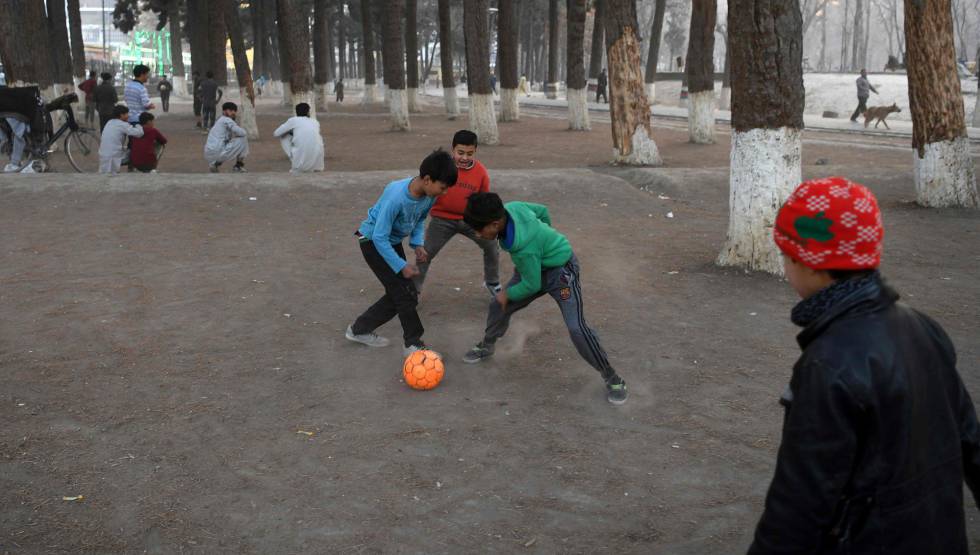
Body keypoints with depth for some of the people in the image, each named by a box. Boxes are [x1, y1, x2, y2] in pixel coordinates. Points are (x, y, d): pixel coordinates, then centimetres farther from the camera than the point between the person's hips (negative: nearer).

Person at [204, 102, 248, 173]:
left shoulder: (219, 121, 23)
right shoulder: (227, 120, -5)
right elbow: (243, 133, -11)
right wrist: (240, 129, 12)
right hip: (217, 153, -9)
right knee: (243, 138, -1)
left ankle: (215, 164, 14)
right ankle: (239, 165, 7)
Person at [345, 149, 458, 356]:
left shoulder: (429, 195, -14)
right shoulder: (396, 197, -36)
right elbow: (380, 237, -29)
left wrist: (417, 244, -9)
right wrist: (402, 266, -26)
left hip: (393, 242, 8)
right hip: (372, 241, -8)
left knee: (398, 294, 9)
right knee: (405, 293, -11)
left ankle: (360, 329, 24)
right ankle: (414, 344, 1)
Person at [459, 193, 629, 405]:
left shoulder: (524, 247, -40)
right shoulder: (510, 207, -19)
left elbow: (531, 285, -25)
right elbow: (542, 210, 1)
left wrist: (508, 294, -7)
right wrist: (545, 235, 18)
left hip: (560, 271, -8)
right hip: (537, 266, 9)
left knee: (577, 328, -17)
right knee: (498, 306, 10)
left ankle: (612, 379, -2)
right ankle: (486, 347, 38)